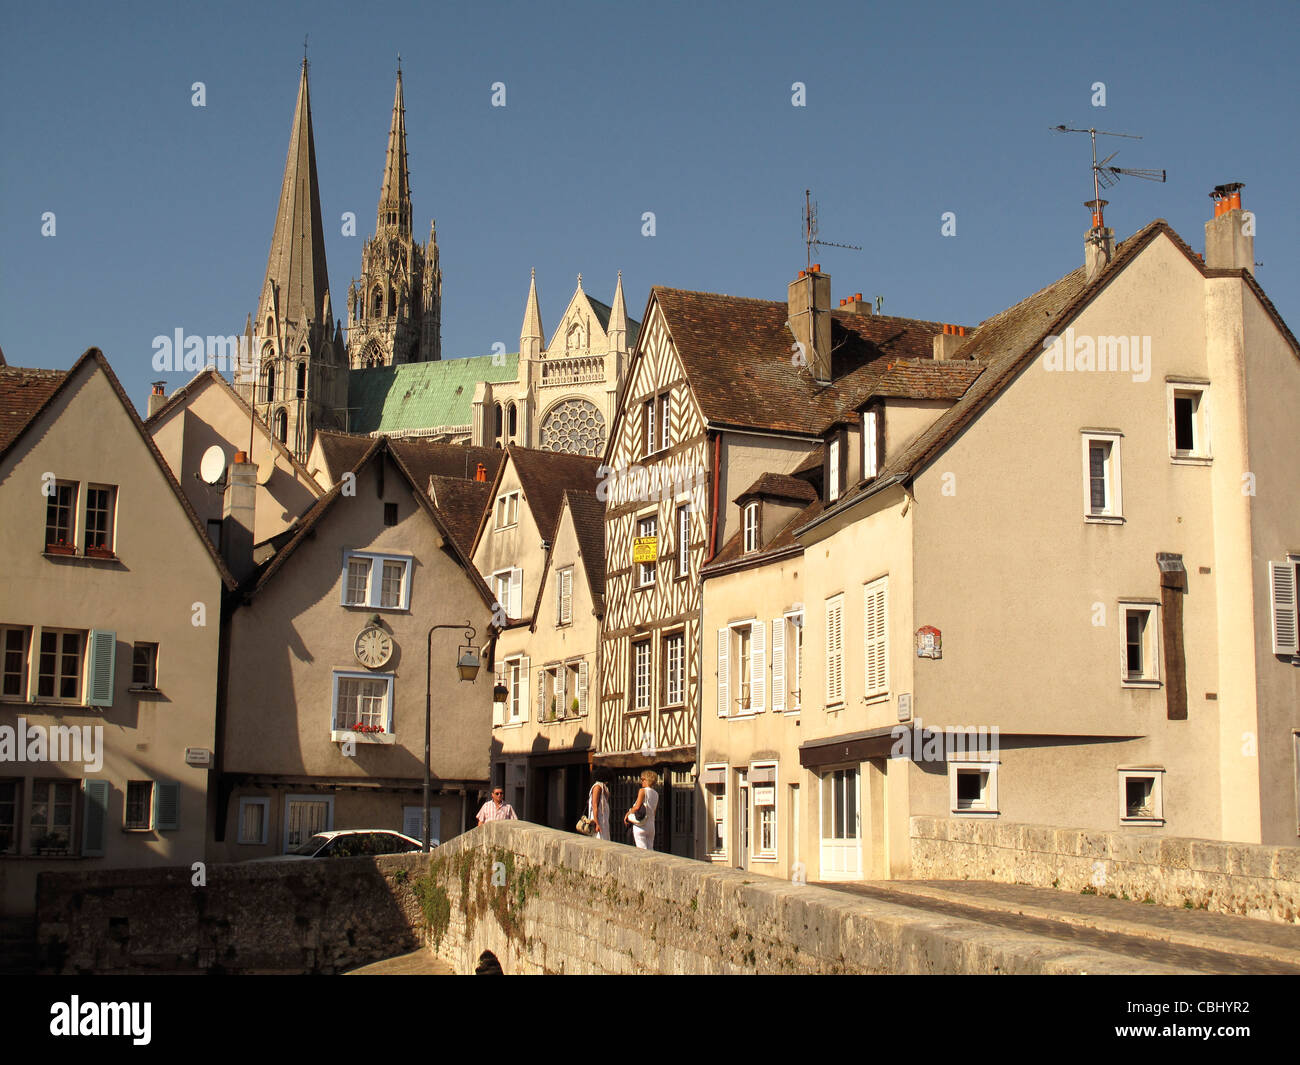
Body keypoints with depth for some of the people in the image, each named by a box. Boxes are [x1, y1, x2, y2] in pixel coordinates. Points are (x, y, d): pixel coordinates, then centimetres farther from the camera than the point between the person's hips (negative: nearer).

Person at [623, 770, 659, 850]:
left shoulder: (643, 791, -8)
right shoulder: (656, 794, 11)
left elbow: (637, 807, -16)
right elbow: (655, 810, 13)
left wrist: (627, 814, -1)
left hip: (641, 826, -6)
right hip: (651, 826, 6)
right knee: (650, 852, 8)